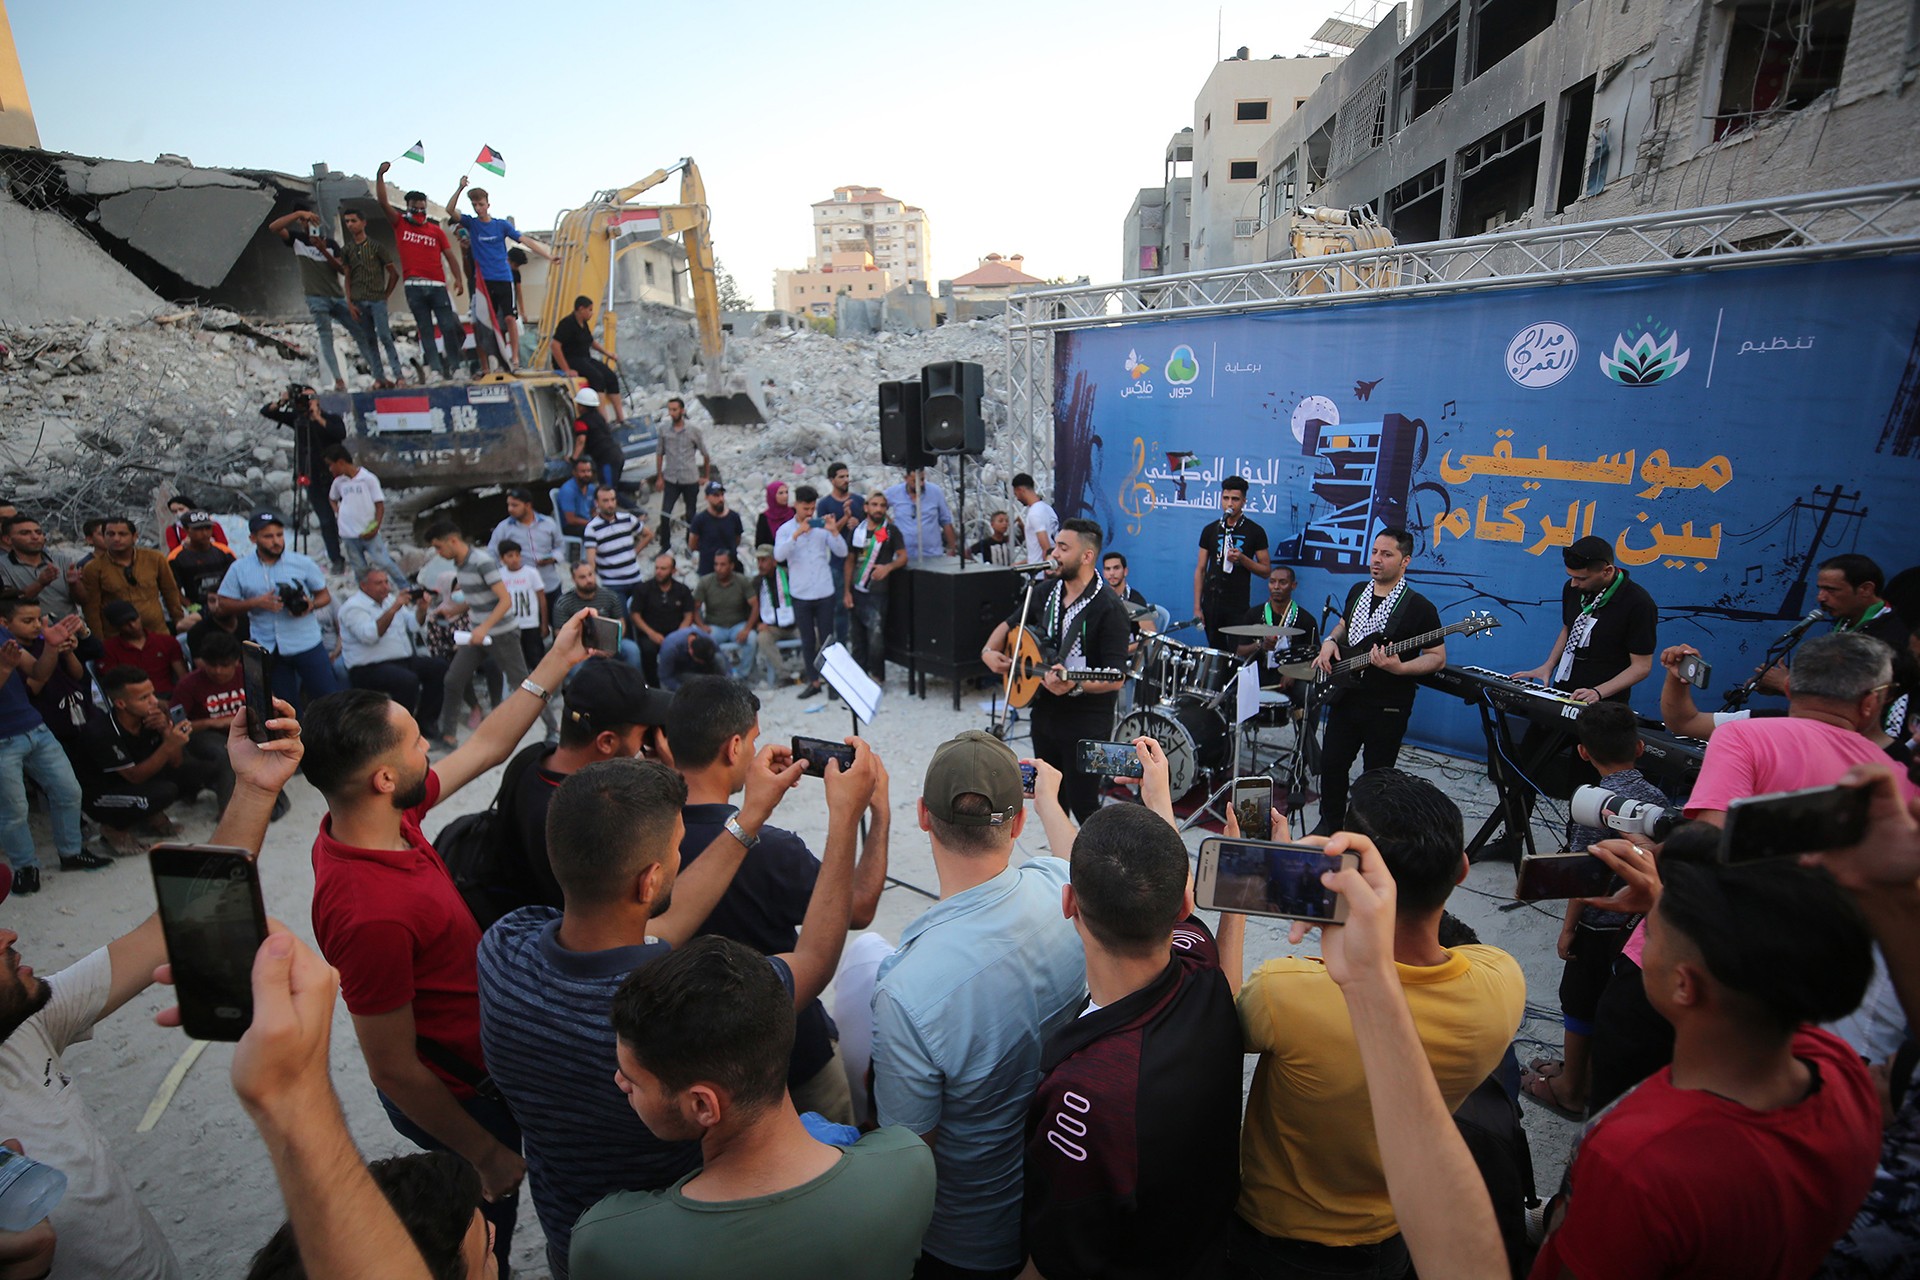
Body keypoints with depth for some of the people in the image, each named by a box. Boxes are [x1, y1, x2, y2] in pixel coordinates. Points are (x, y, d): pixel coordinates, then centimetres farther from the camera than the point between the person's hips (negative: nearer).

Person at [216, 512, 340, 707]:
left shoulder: (302, 563, -3)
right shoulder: (239, 569, 0)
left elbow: (325, 595, 3)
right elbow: (223, 605, 2)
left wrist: (311, 604, -19)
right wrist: (256, 603, -15)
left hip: (306, 644, -2)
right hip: (267, 648, 2)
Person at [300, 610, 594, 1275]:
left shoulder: (375, 814, -14)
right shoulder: (370, 912, -39)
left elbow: (484, 747, 0)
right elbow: (394, 1071, -28)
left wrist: (557, 661, 0)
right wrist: (487, 1154, -16)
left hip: (465, 1063, 8)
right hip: (453, 1095, -7)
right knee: (485, 1224, 20)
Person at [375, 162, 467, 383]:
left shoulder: (436, 230, 11)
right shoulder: (400, 224, 11)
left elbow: (449, 255, 6)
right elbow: (382, 202, 2)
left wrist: (458, 279, -7)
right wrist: (380, 175, -5)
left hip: (437, 285, 0)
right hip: (414, 286, 0)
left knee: (449, 326, -5)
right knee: (425, 329, -1)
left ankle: (454, 366, 4)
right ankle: (435, 368, -2)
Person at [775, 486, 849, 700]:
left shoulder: (822, 526, 3)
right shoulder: (785, 529, 1)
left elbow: (842, 552, -3)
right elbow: (778, 555, -17)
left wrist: (833, 531, -18)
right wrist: (797, 534, -28)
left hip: (824, 593, 0)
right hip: (800, 594, 0)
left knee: (826, 638, 5)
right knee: (808, 640, 8)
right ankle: (814, 681, 18)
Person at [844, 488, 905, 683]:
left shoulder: (891, 530, 1)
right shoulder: (857, 530, 9)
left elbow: (903, 557, 0)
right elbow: (850, 562, 12)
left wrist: (888, 567, -21)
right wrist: (847, 591, 6)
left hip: (877, 593, -4)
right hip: (857, 592, 4)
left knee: (876, 636, -11)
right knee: (858, 639, 9)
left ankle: (877, 676, 4)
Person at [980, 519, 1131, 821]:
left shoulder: (1108, 608, -18)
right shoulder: (1047, 594, 4)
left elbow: (1116, 678, -23)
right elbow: (1010, 625, 20)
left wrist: (1074, 686, -37)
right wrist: (989, 651, 1)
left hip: (1086, 726, -7)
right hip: (1045, 716, 7)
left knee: (1082, 807, 0)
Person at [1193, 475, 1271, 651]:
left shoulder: (1254, 531, -1)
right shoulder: (1210, 530, 7)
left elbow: (1266, 571, 2)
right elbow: (1200, 570, 8)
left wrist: (1242, 559, -16)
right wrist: (1197, 607, 2)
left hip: (1238, 606, -3)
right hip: (1211, 603, 3)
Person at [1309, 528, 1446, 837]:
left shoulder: (1418, 607, -12)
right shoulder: (1358, 591, 7)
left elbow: (1438, 658, -9)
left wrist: (1399, 668, -26)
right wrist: (1330, 641, 2)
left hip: (1387, 708, -5)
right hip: (1344, 697, 6)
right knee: (1331, 765, 12)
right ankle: (1330, 824, 32)